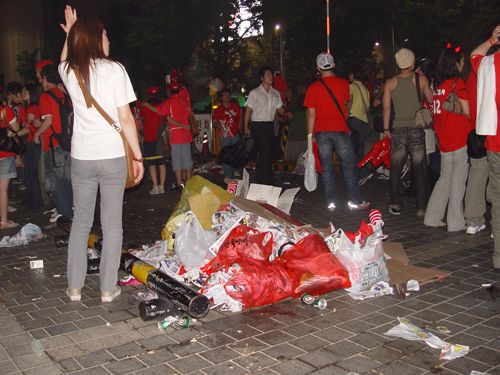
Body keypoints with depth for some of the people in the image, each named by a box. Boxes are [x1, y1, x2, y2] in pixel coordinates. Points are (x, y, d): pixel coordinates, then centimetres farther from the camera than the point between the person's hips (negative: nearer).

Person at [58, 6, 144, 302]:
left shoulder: (70, 72, 4)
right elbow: (125, 118, -9)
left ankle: (75, 287, 19)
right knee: (112, 224, 6)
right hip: (113, 156, -3)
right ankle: (108, 288, 12)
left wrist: (70, 34, 32)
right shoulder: (114, 70, -8)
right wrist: (138, 156, -3)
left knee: (81, 221, 15)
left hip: (81, 157, 4)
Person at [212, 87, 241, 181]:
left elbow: (239, 118, 16)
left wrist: (240, 128, 13)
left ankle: (235, 169, 35)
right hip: (224, 136, -3)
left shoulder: (235, 106, 5)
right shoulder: (218, 109, -4)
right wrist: (218, 125, -22)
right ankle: (227, 174, 5)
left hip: (235, 134, 3)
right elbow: (214, 122, -1)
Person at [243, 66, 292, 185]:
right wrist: (246, 128, -7)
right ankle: (263, 181, -8)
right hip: (258, 125, -5)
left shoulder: (275, 93, 14)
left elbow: (279, 108, 15)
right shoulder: (255, 93, -1)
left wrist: (286, 113, -8)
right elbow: (248, 110, -1)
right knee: (266, 151, -15)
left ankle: (268, 179, 17)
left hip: (270, 125, 6)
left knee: (270, 152, 5)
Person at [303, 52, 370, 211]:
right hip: (340, 129, 0)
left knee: (326, 168, 5)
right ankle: (354, 201, 9)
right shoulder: (343, 83, 2)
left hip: (321, 132, 1)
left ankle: (331, 202, 6)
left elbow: (311, 114, -1)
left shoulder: (313, 88, 0)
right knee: (349, 166, 6)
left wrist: (310, 136, 4)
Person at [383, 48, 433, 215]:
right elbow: (432, 100, 8)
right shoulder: (421, 79, -3)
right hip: (417, 130, -1)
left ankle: (395, 205, 13)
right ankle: (422, 207, 8)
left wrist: (386, 129, 11)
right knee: (420, 170, 5)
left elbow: (386, 108, 2)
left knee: (395, 169, 10)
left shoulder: (390, 83, 1)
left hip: (398, 130, 1)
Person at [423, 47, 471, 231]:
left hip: (444, 139, 7)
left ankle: (432, 218, 18)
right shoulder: (458, 82, -10)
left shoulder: (437, 84, 9)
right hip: (460, 139, -7)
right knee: (458, 181, -1)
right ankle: (456, 222, 5)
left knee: (445, 178, 15)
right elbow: (467, 112, -12)